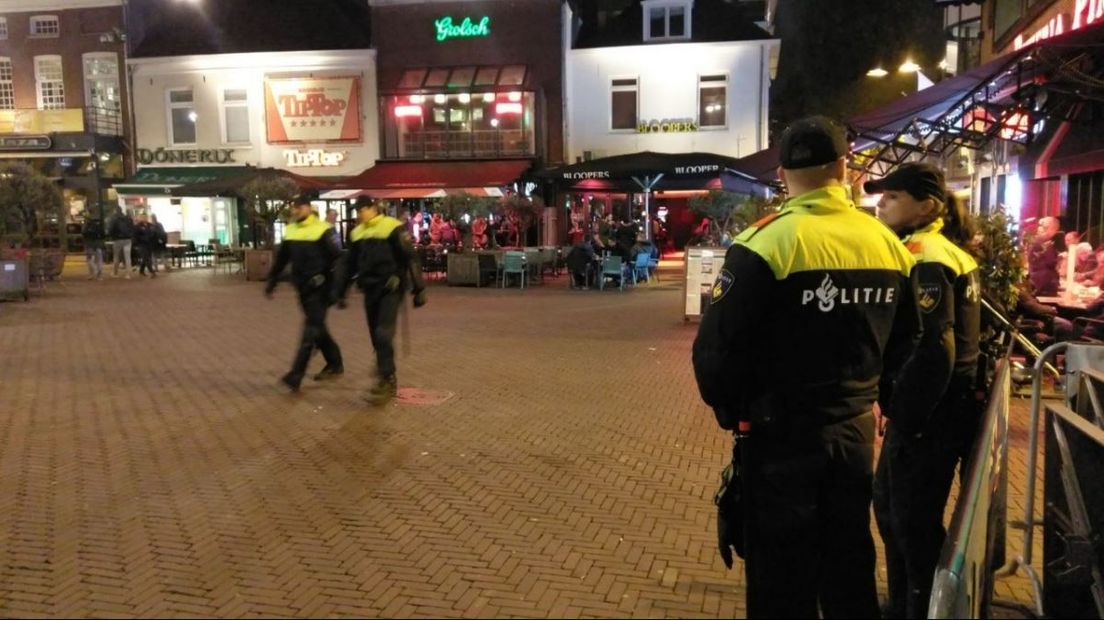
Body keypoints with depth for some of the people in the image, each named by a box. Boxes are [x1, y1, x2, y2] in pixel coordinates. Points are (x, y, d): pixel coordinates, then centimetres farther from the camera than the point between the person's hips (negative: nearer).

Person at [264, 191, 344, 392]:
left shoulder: (323, 230, -11)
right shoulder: (290, 230, 10)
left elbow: (336, 260, -12)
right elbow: (281, 259, 18)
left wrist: (335, 289, -16)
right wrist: (271, 282, 15)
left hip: (319, 288, -8)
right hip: (303, 288, 8)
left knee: (311, 330, -8)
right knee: (317, 328, 15)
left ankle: (295, 376, -13)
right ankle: (335, 364, 30)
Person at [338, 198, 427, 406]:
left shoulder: (393, 228, -10)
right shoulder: (357, 233, 10)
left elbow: (410, 259, -10)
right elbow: (350, 265, 19)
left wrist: (419, 289, -11)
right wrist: (341, 293, 19)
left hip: (391, 289, -7)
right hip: (370, 290, 7)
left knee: (384, 334, -16)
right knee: (376, 337, 8)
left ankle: (385, 382, -11)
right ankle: (389, 381, 20)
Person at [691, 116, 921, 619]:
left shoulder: (766, 243, -18)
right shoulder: (889, 244, 1)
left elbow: (717, 347, -18)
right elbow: (906, 344, 12)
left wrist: (728, 407, 0)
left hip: (781, 431, -5)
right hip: (856, 428, 6)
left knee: (782, 571, 9)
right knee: (849, 559, 22)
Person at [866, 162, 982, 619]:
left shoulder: (923, 258, -19)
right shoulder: (945, 251, 14)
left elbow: (933, 351, -26)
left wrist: (902, 415, -17)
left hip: (928, 414, -11)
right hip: (936, 407, 11)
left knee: (913, 523, 3)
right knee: (889, 505, 21)